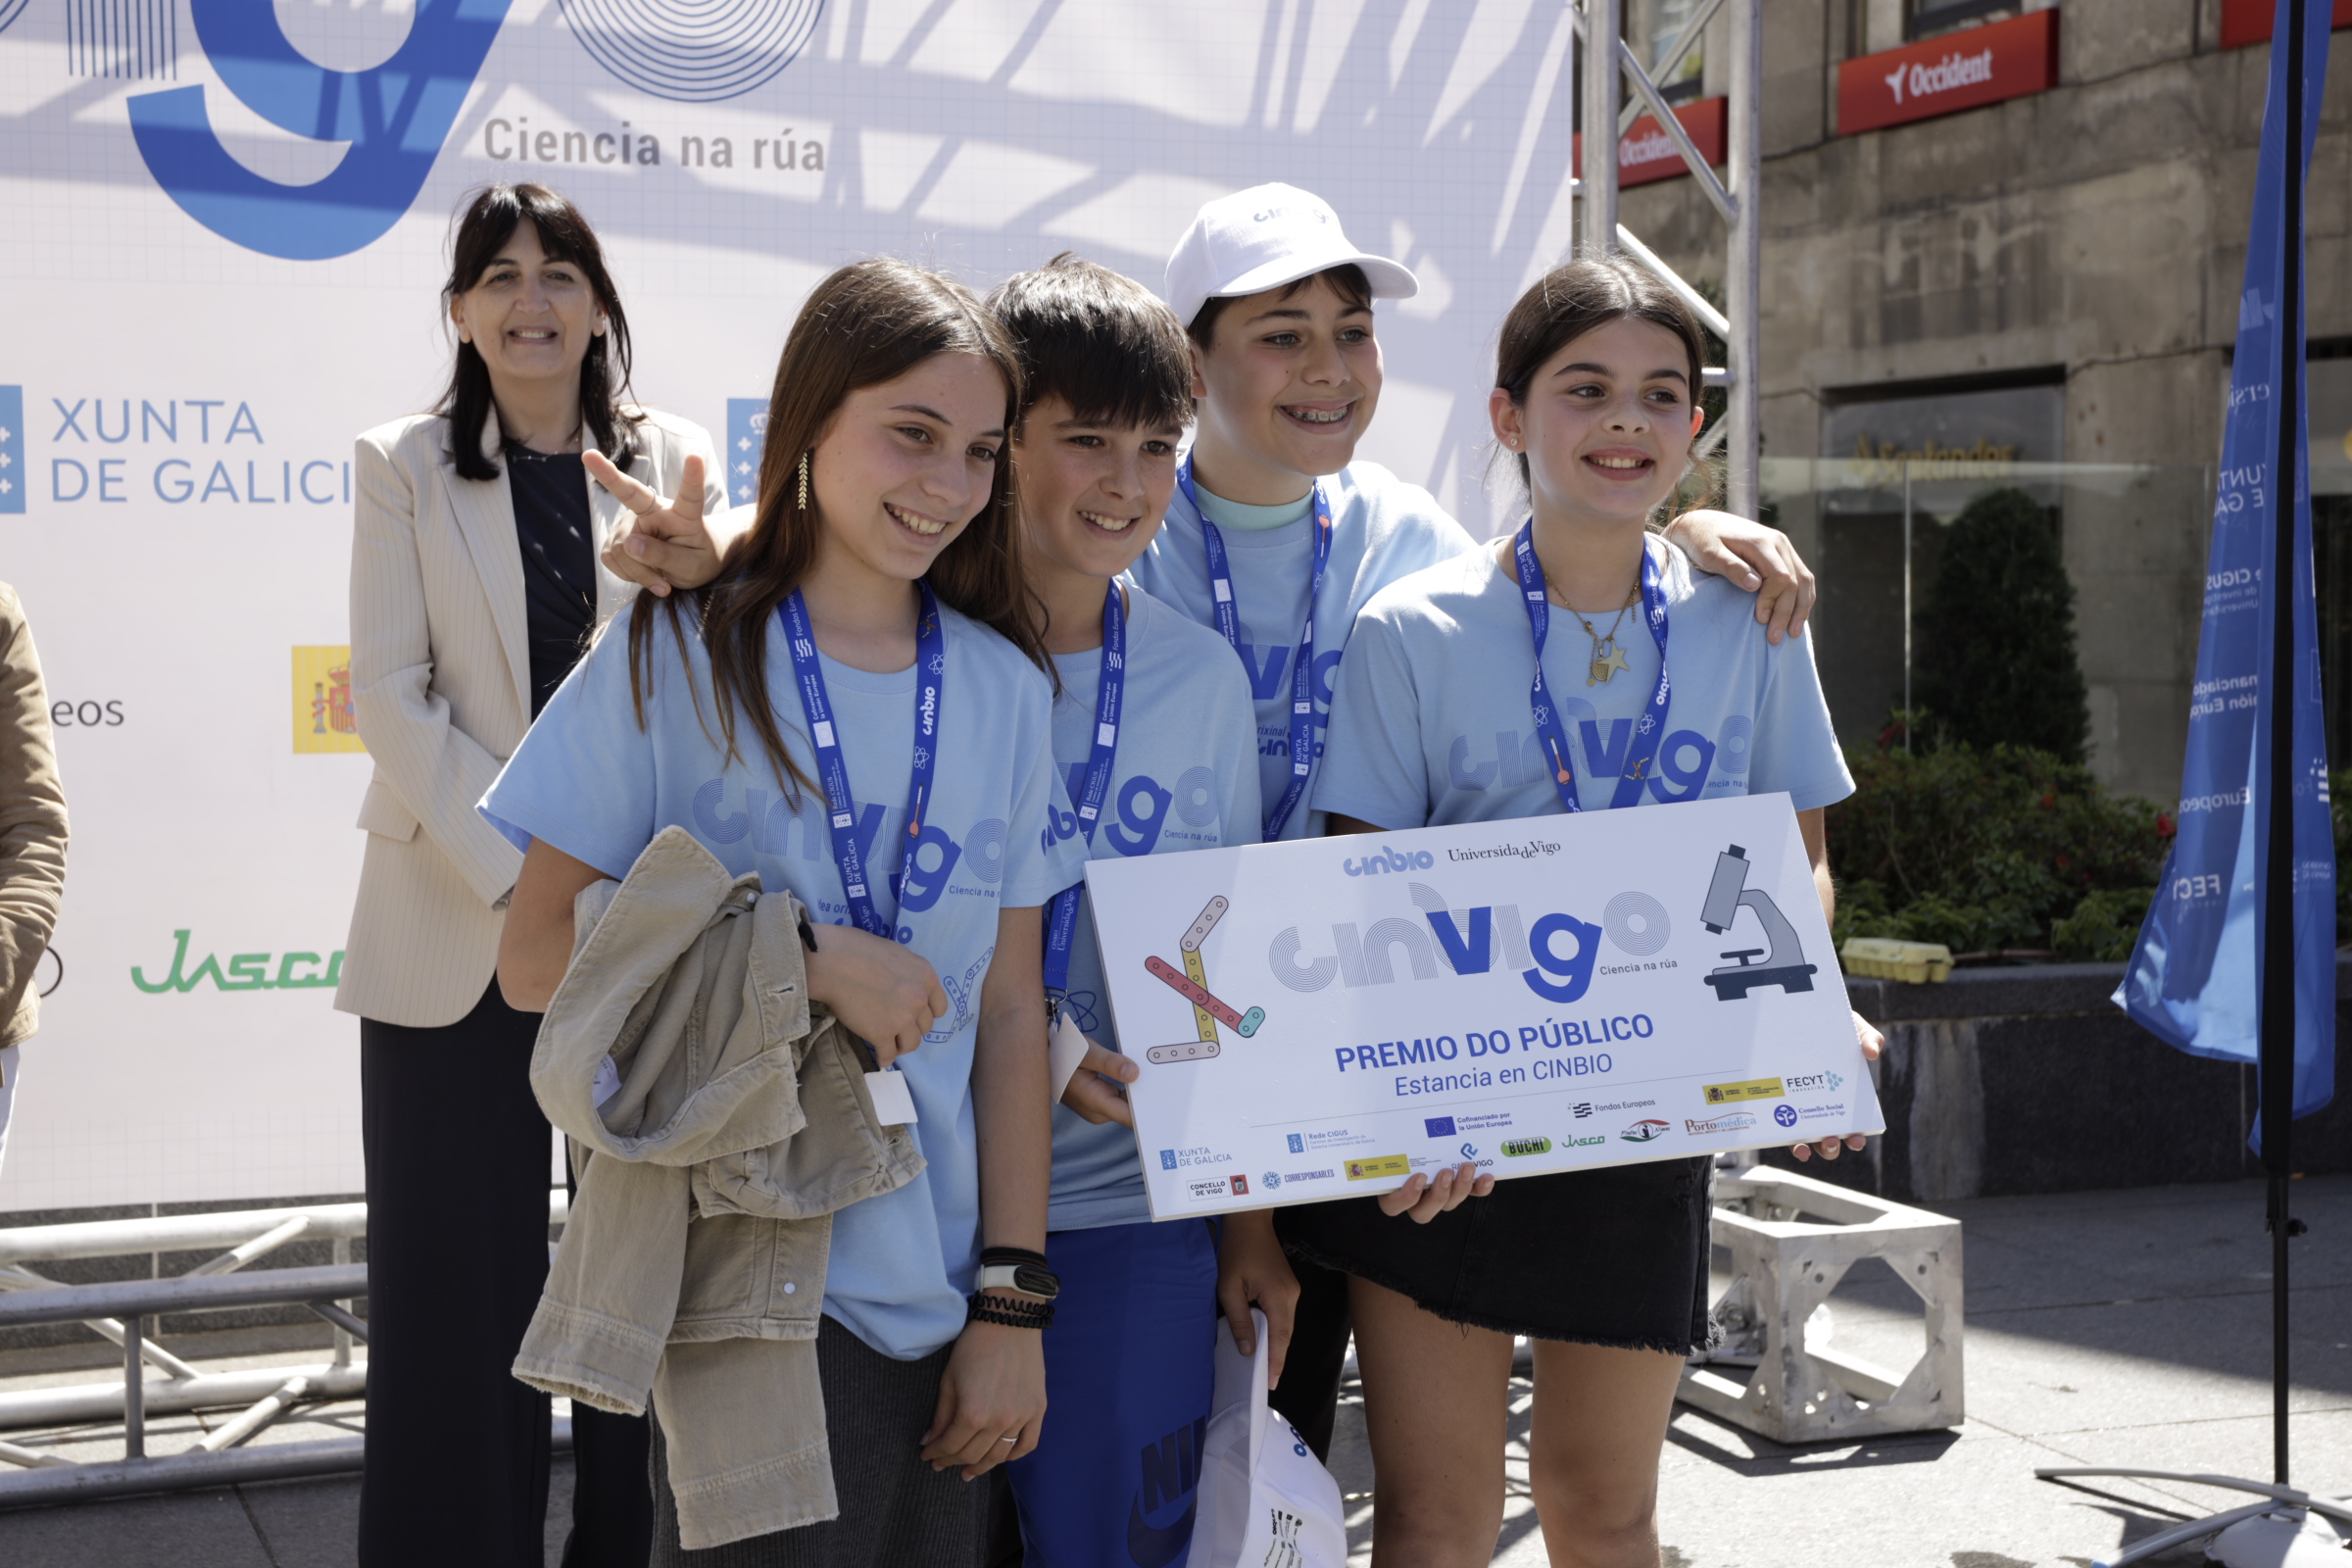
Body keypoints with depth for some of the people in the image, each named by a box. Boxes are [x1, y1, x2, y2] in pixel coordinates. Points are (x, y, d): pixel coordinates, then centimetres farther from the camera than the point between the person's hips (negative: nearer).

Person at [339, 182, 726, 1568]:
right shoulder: (408, 468, 4)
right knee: (463, 1272, 2)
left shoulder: (676, 462, 6)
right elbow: (393, 694, -3)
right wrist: (516, 876, -13)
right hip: (459, 923, -1)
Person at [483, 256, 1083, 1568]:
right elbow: (538, 958, -6)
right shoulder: (679, 658, -4)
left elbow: (1011, 1009, 5)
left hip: (937, 1309, 3)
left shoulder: (1006, 688, 6)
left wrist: (1014, 1300, 2)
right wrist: (800, 956, -17)